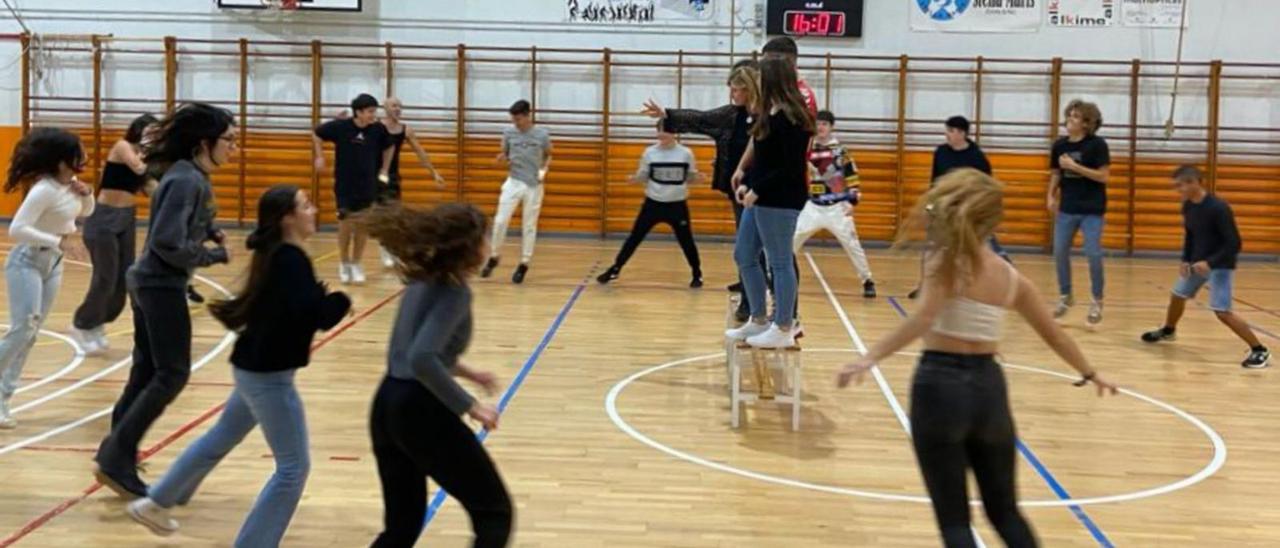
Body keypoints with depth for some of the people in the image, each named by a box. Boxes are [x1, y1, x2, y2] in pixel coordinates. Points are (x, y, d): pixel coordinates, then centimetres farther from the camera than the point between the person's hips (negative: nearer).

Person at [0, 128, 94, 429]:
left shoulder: (70, 184, 0)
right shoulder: (44, 189, -24)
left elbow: (86, 212, 19)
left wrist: (87, 194, -3)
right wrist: (60, 242, -32)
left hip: (52, 264, 8)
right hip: (27, 262, -8)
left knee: (31, 334, 6)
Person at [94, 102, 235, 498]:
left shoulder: (189, 175, 10)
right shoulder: (188, 181, -20)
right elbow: (168, 244, -25)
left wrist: (208, 232, 3)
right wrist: (216, 255, -13)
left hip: (151, 282, 10)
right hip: (163, 286, -10)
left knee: (146, 373, 16)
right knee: (171, 375, -5)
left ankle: (116, 455, 25)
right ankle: (116, 460, -3)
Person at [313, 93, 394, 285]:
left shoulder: (378, 129, -9)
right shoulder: (340, 126, -15)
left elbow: (389, 147, 12)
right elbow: (317, 134, 2)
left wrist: (384, 170, 10)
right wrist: (320, 157, -2)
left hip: (367, 185, 2)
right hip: (344, 184, -2)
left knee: (362, 225, 5)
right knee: (346, 223, -3)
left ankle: (356, 265, 19)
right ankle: (345, 264, 15)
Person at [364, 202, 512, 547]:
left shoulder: (424, 280, 11)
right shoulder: (455, 291, -15)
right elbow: (422, 359, -29)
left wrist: (465, 372, 26)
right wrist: (470, 406, -21)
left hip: (387, 407, 9)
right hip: (422, 411, -9)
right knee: (495, 513, 6)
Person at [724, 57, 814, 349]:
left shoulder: (789, 119, -17)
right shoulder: (771, 114, 11)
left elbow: (792, 168, -20)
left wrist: (758, 190, -17)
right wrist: (748, 182, 6)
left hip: (780, 201, -10)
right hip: (762, 198, 10)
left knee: (780, 262, -2)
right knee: (744, 256, 15)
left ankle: (784, 329, 7)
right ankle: (759, 320, 25)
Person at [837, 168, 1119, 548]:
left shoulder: (947, 262, -8)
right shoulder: (1010, 277, 9)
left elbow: (922, 321, -26)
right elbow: (1054, 335, 20)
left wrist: (870, 358, -34)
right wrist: (1091, 374, 36)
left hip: (941, 385, -5)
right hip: (988, 388, 5)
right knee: (1005, 511, 20)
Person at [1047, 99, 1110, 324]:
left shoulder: (1097, 144, -11)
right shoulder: (1059, 145, 3)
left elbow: (1104, 176, -15)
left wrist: (1075, 166, -20)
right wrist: (1051, 196, -2)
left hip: (1092, 210, -5)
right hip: (1067, 208, 5)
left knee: (1093, 255, -5)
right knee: (1060, 253, 6)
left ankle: (1097, 301, 11)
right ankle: (1065, 296, 25)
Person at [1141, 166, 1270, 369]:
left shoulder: (1218, 208, -26)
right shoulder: (1188, 206, -1)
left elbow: (1234, 244, -24)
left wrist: (1209, 262, -33)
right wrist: (1185, 260, -1)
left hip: (1220, 265, -8)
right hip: (1197, 262, 8)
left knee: (1222, 312, -16)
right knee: (1177, 295, 21)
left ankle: (1260, 351, -8)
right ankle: (1168, 331, 50)